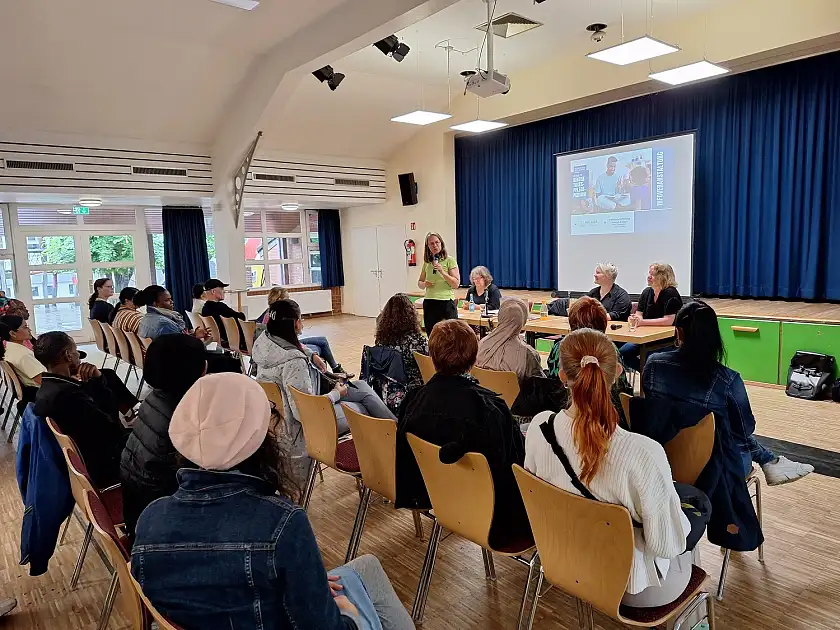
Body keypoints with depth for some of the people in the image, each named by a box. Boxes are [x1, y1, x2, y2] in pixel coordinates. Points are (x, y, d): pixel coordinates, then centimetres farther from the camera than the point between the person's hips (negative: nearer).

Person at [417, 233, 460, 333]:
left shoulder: (449, 260, -1)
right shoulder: (426, 262, 12)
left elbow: (456, 283, -7)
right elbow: (420, 282, 21)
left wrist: (442, 272, -16)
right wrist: (424, 284, -1)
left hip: (446, 301, -5)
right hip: (429, 303, 5)